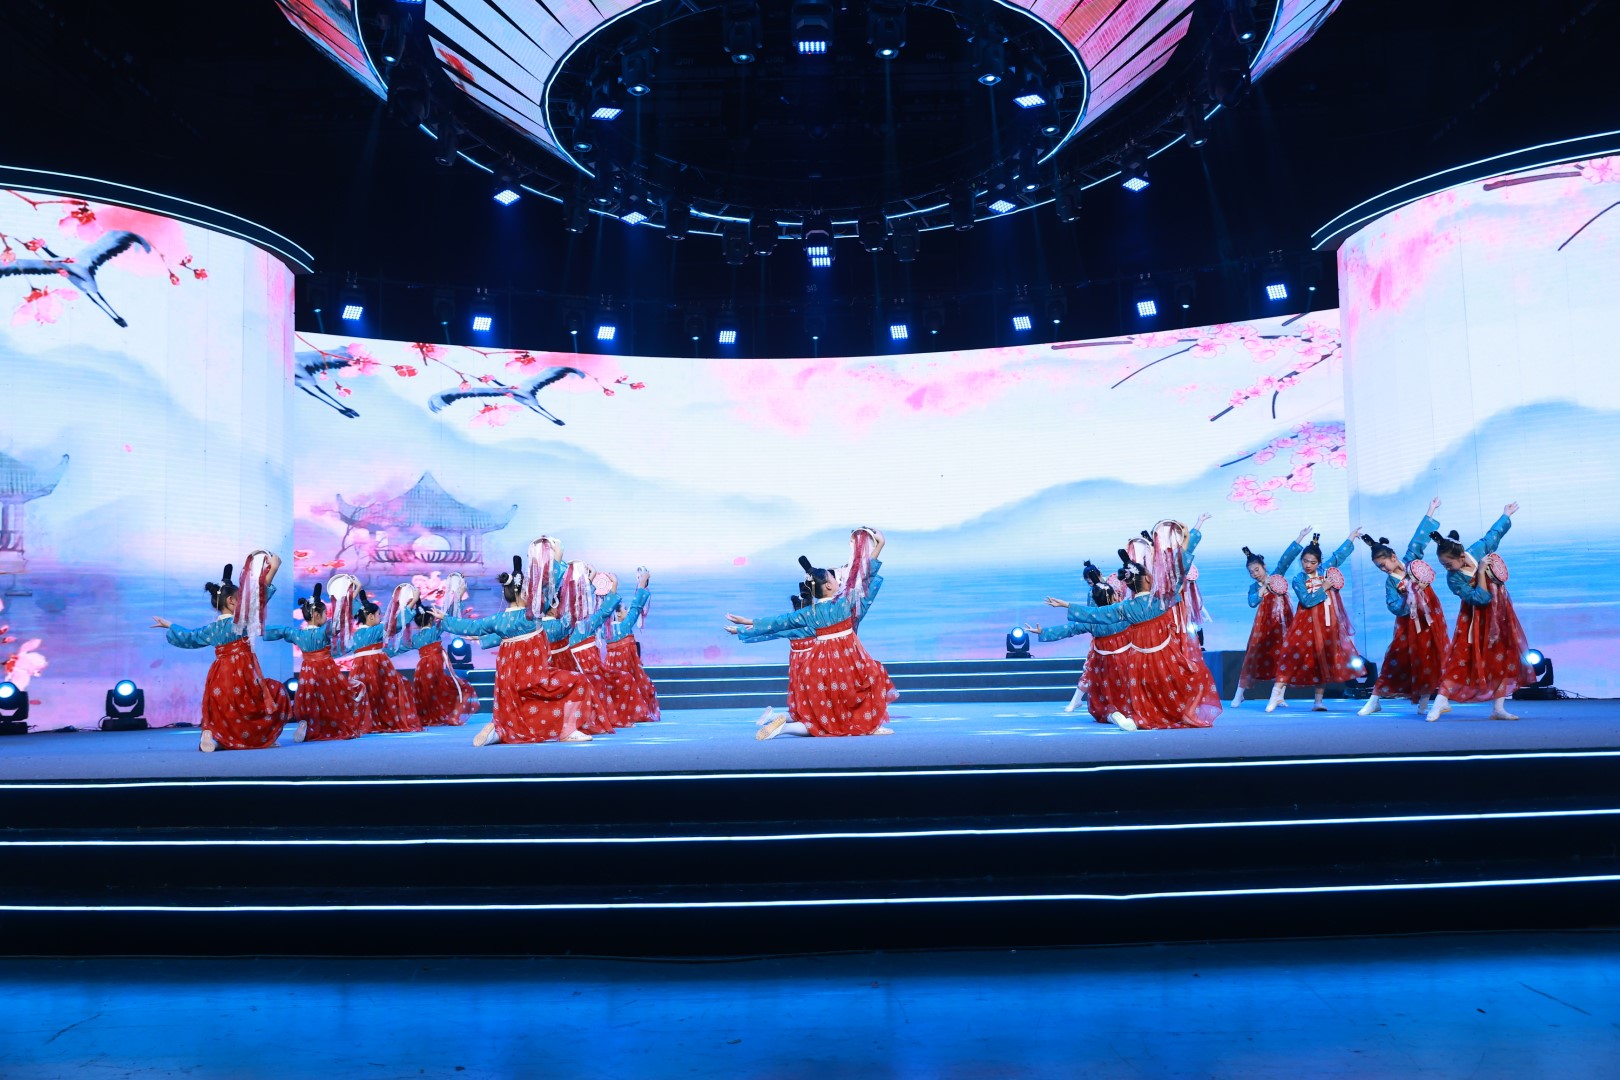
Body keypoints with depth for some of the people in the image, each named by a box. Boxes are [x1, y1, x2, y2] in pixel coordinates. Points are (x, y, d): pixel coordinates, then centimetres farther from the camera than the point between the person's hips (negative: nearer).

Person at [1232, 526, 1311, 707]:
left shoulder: (1277, 576, 7)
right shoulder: (1254, 587, 4)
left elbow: (1286, 558, -3)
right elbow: (1252, 602, -17)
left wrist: (1300, 537, -11)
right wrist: (1264, 588, -17)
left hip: (1283, 623, 2)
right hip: (1265, 625, -2)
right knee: (1255, 657, -4)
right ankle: (1239, 695, 0)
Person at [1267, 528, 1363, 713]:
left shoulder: (1325, 570, 6)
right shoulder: (1298, 579, -4)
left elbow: (1339, 555, 17)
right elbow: (1307, 601, -16)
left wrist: (1352, 537, 21)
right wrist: (1323, 588, -14)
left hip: (1327, 624, 4)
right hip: (1307, 624, -4)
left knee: (1324, 659, 4)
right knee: (1294, 653, -12)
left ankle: (1318, 701, 10)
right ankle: (1277, 694, -11)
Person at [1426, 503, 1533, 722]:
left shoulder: (1479, 549, -15)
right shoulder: (1453, 579, -24)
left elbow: (1495, 533, 6)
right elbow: (1481, 598, -26)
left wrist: (1507, 515, 20)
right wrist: (1481, 571, -30)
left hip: (1501, 616, 5)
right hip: (1477, 621, -5)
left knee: (1503, 659, 5)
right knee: (1462, 659, -10)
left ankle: (1498, 708, 12)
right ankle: (1439, 703, -7)